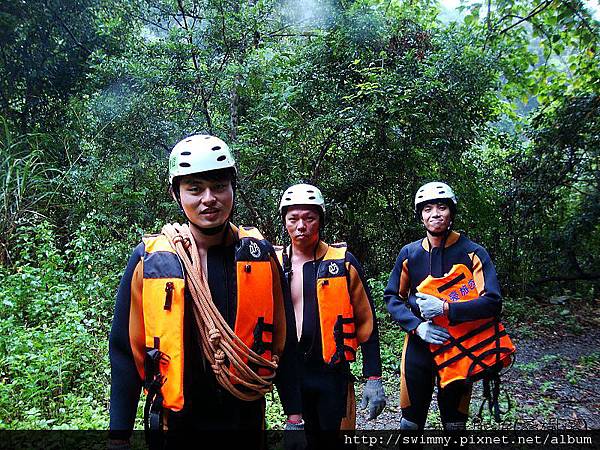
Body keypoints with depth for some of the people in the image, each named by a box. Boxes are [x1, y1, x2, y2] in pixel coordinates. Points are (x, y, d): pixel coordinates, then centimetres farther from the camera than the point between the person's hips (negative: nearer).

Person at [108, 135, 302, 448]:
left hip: (247, 415, 1)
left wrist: (295, 416, 1)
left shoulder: (259, 253, -6)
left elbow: (281, 339, -1)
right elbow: (127, 351, -4)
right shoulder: (149, 258, -10)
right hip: (175, 421, -1)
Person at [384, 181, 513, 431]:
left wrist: (445, 308, -25)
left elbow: (492, 302, -15)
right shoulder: (409, 253, -1)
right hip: (419, 345, 2)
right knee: (411, 420, 12)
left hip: (460, 348, -1)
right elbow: (392, 297, 4)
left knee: (455, 421, 15)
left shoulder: (472, 253, -9)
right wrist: (417, 325, -12)